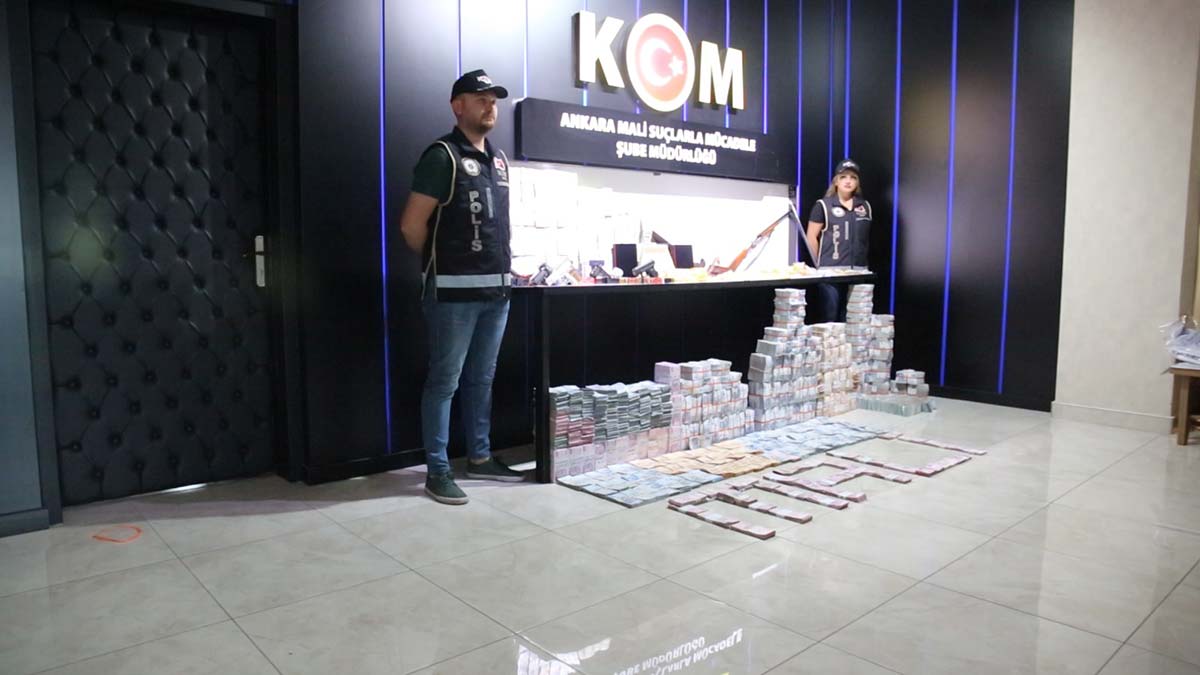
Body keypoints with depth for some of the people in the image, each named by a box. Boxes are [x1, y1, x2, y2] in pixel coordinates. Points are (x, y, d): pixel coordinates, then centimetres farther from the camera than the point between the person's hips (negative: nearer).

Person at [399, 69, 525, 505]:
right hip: (454, 291, -7)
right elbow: (411, 225, -11)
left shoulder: (499, 159, 15)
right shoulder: (443, 156, -9)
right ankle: (437, 471, 9)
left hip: (496, 289, 7)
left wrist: (502, 263, 14)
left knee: (481, 378, 15)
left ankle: (480, 458, 27)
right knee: (445, 381, -1)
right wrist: (442, 263, 2)